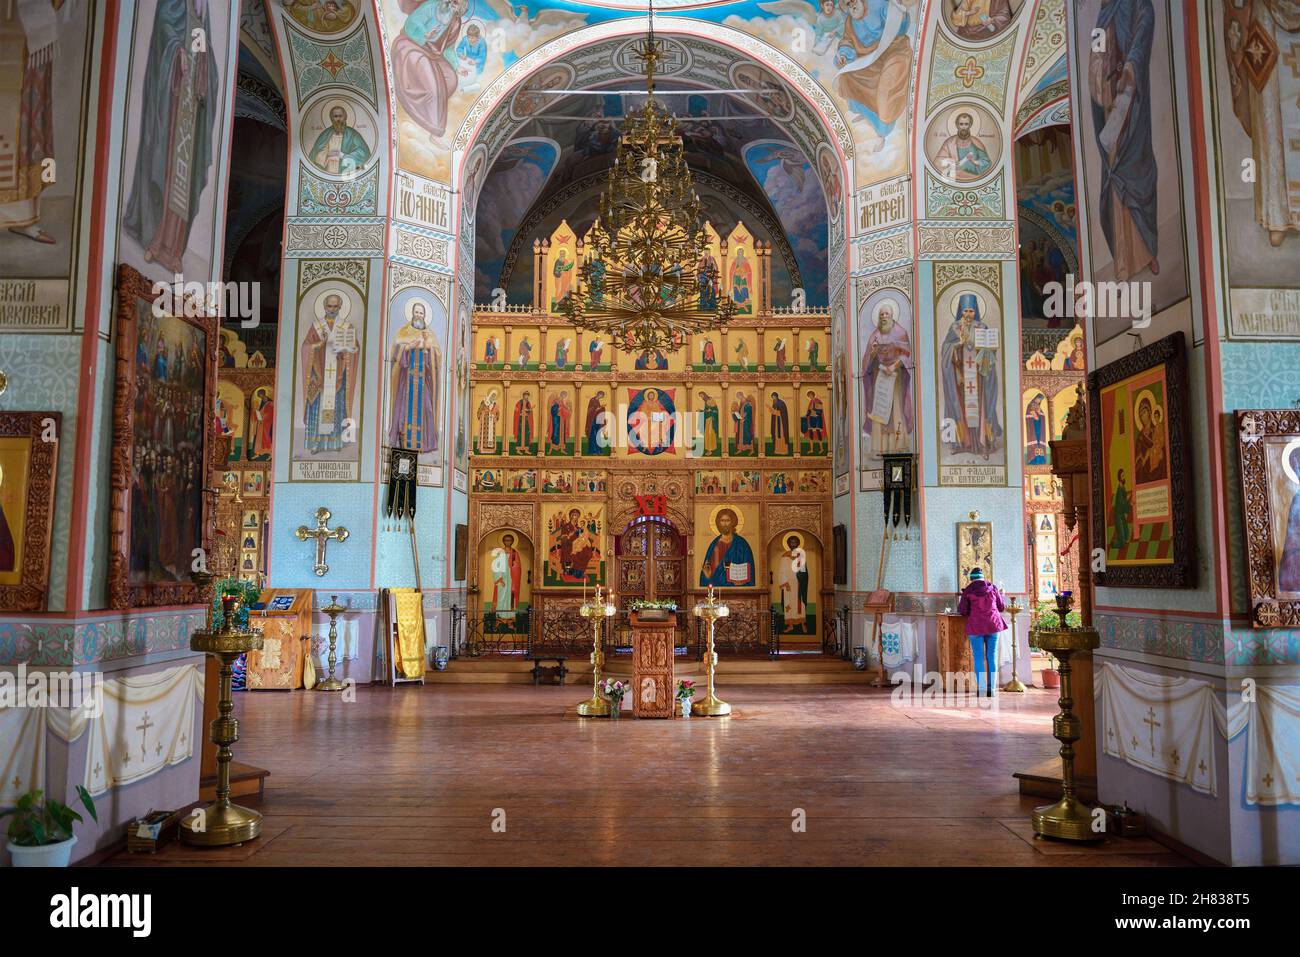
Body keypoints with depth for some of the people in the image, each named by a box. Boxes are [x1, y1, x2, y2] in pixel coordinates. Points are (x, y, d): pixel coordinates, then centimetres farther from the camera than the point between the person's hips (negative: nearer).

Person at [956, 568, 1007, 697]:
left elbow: (962, 611, -6)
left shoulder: (967, 591, -3)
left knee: (979, 658, 2)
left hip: (975, 627, -2)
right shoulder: (992, 588, 4)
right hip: (993, 625, 2)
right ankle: (992, 688, 6)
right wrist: (1001, 595, 28)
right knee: (992, 656, 6)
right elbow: (1002, 607, 11)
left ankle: (981, 689, -2)